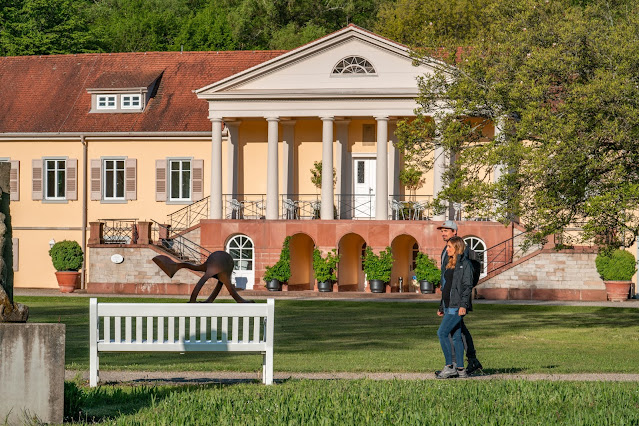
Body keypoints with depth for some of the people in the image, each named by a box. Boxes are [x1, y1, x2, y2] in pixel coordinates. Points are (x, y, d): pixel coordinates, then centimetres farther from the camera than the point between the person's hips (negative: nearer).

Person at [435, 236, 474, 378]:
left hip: (457, 306, -9)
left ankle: (450, 366, -11)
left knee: (442, 333, -14)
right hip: (448, 305, 9)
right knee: (456, 336, 8)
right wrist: (441, 307, 22)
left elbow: (468, 285, -13)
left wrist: (463, 305, -22)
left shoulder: (465, 263, -7)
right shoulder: (449, 264, 18)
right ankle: (460, 369, 10)